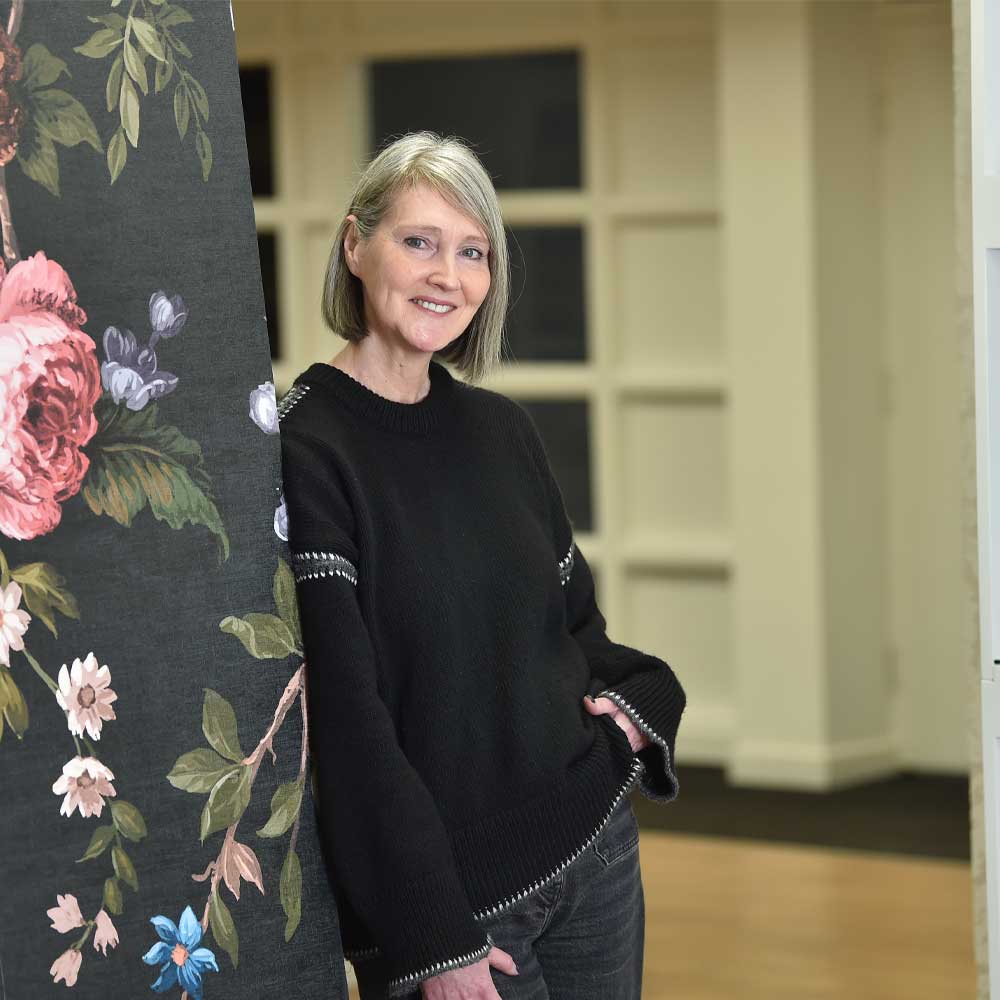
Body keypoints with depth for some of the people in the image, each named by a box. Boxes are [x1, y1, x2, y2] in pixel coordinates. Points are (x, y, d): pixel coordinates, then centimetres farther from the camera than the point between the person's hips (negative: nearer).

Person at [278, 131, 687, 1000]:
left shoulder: (501, 428, 8)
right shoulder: (302, 451, -12)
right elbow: (344, 715, -15)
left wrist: (638, 702, -2)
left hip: (595, 855, 6)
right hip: (452, 893, -6)